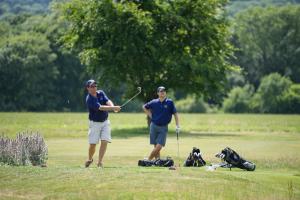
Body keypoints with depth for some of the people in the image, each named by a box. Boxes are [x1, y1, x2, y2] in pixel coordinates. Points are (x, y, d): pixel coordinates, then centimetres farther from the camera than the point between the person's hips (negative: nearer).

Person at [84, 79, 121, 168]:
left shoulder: (101, 93, 2)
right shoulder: (89, 99, -18)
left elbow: (107, 101, -13)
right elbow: (100, 107, -29)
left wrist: (112, 106, -36)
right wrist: (114, 108, -37)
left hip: (105, 122, 4)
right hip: (95, 123, -4)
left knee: (104, 141, -9)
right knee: (93, 144, -4)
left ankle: (100, 161, -6)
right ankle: (90, 159, 24)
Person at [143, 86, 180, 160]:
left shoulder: (170, 102, -3)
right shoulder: (154, 102, 1)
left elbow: (175, 114, 1)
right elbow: (144, 107, 18)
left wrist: (177, 126, -6)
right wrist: (150, 115, 7)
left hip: (163, 127, -1)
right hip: (154, 126, 1)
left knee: (159, 146, -11)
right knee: (156, 146, 2)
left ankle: (148, 160, 2)